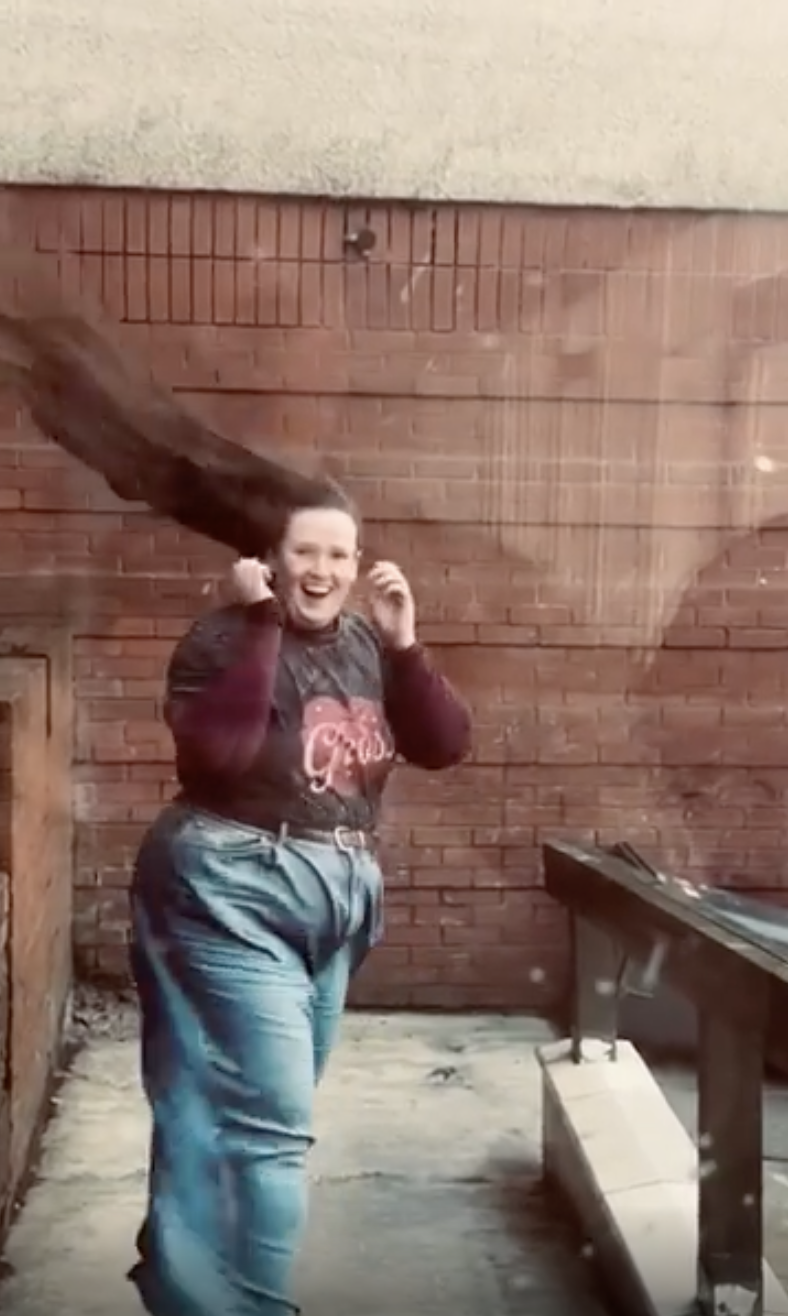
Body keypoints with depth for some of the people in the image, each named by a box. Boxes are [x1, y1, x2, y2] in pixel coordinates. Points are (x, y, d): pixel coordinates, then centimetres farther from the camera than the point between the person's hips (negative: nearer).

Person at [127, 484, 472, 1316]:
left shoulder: (368, 647, 7)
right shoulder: (225, 638, -11)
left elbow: (445, 747, 0)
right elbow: (217, 750, -29)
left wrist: (403, 645, -11)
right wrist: (261, 623, -25)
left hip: (336, 895, 7)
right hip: (233, 894, -7)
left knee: (249, 1106, 20)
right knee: (271, 1118, -10)